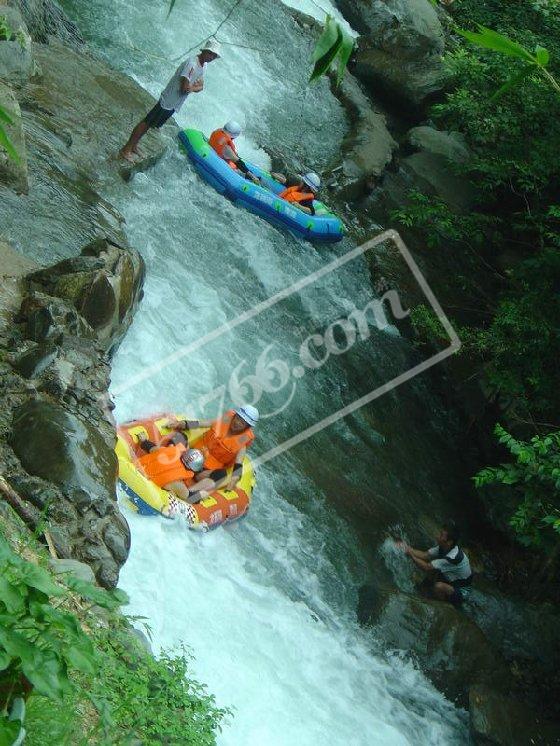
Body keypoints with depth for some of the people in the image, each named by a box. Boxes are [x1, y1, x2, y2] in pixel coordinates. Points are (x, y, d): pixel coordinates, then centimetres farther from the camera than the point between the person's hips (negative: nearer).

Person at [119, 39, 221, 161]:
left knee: (155, 126, 17)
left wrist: (192, 87, -11)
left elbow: (200, 87, 11)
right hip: (168, 101, -9)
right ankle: (126, 150, 5)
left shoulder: (203, 65, 6)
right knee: (147, 123, -1)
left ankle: (134, 146, 30)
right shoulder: (191, 63, -25)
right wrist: (195, 87, -9)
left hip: (175, 104, 9)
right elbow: (185, 88, -30)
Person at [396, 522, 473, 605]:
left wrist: (410, 554, -26)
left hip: (460, 591, -8)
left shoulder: (453, 558, -35)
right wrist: (408, 549, -18)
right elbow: (425, 555, -6)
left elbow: (426, 568, -32)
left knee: (439, 587, -33)